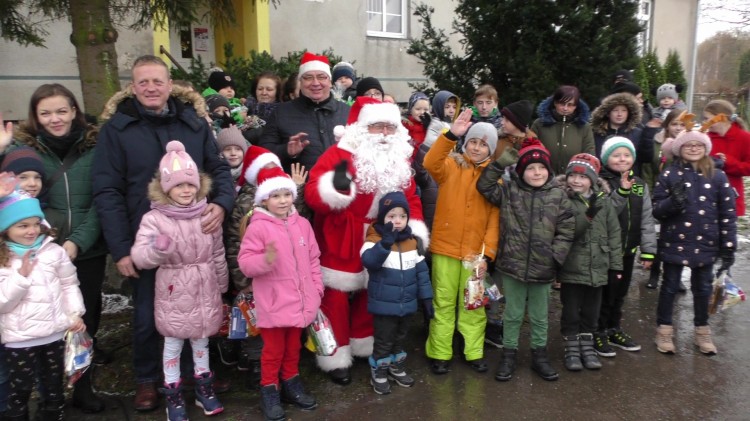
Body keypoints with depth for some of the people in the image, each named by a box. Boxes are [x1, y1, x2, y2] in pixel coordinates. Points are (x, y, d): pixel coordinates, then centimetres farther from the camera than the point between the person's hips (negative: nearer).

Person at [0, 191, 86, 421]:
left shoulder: (54, 251, -4)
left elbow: (69, 284, 2)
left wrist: (75, 314, -7)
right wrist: (21, 276, -22)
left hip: (54, 333, 2)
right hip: (19, 338, -2)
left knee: (54, 386, 19)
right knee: (19, 391, 11)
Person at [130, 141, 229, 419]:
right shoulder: (154, 218, -10)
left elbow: (218, 254, 7)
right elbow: (139, 258, -15)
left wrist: (221, 286, 13)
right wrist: (158, 249, -37)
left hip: (205, 289, 3)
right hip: (173, 291, -2)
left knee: (201, 338, 17)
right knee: (173, 342, 10)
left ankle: (204, 387, 35)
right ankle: (173, 395, 27)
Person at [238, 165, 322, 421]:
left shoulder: (302, 224, 2)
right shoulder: (258, 227, -12)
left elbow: (313, 259, 9)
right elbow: (244, 263, -15)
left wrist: (316, 289, 6)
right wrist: (265, 260, -33)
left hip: (299, 301, 5)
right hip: (273, 303, -4)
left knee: (293, 346, 20)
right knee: (273, 349, 10)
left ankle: (291, 384, 37)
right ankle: (269, 390, 27)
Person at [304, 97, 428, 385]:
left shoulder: (400, 162, 4)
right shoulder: (340, 155, -16)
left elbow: (410, 199, 7)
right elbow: (312, 194, -24)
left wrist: (415, 231, -6)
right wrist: (335, 185, -44)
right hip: (340, 244, -5)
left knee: (371, 294, 18)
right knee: (336, 298, 4)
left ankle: (365, 346, 38)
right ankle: (335, 357, 20)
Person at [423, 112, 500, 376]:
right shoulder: (451, 166, 0)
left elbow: (495, 220, 1)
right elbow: (430, 163, -24)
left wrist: (488, 253, -8)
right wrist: (451, 135, -37)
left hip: (476, 252, 2)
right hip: (446, 247, -1)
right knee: (443, 303, 8)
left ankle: (474, 352, 26)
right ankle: (440, 353, 19)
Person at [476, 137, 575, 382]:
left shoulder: (558, 196, -1)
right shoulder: (508, 190, -1)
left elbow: (567, 230, 0)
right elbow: (484, 186, -9)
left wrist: (556, 256, -8)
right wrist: (500, 163, -15)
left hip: (543, 268, 1)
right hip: (513, 265, -1)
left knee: (539, 316, 17)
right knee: (512, 314, 13)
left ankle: (539, 355, 33)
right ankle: (509, 355, 28)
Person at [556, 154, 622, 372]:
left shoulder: (604, 200, 3)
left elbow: (613, 233, 6)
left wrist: (616, 264, 5)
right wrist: (587, 215, -29)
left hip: (598, 268, 3)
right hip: (572, 268, -3)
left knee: (591, 311, 15)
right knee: (571, 311, 8)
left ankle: (587, 345, 31)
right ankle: (571, 347, 22)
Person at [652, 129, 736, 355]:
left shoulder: (718, 176, -1)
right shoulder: (669, 175, -5)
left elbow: (728, 214, 1)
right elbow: (656, 209, -6)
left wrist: (728, 248, -2)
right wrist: (673, 202, -28)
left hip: (705, 245, 2)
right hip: (675, 243, -1)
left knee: (702, 288, 15)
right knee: (670, 286, 10)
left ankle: (702, 331, 31)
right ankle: (664, 330, 23)